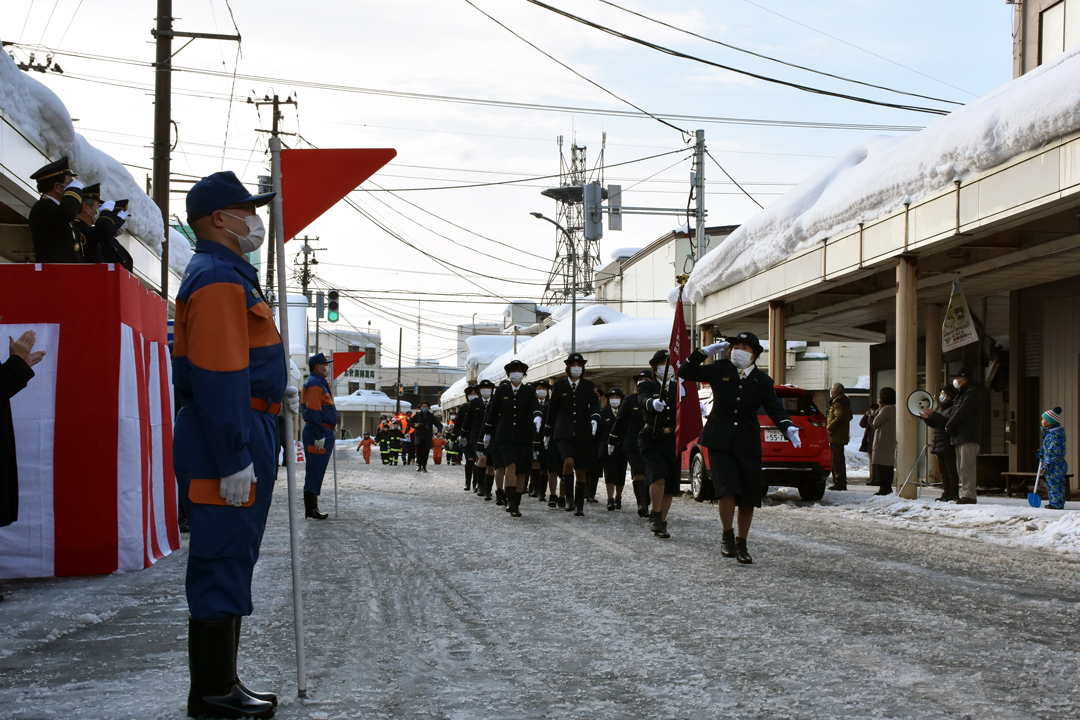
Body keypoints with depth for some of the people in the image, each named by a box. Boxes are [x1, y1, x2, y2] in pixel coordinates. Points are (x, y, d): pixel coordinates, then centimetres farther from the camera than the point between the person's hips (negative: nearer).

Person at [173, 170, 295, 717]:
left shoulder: (227, 274, 20)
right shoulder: (220, 278, -15)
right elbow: (216, 375, -23)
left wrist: (273, 391, 19)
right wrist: (233, 460, -25)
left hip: (241, 435, 11)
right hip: (226, 445, -11)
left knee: (230, 563, 15)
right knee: (222, 564, -5)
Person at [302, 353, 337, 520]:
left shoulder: (321, 383, 21)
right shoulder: (315, 383, -13)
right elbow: (313, 411, -21)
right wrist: (319, 436, -24)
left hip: (324, 433, 11)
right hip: (319, 433, -11)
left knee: (317, 470, 12)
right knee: (315, 470, -9)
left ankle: (312, 508, 17)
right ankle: (311, 509, -8)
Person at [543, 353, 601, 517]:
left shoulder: (589, 386, 4)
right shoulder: (559, 386, 4)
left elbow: (595, 405, -8)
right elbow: (552, 410, 11)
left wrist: (594, 420, -29)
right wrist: (547, 433, 15)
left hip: (583, 434, 1)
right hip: (564, 433, -1)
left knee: (581, 470, 5)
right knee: (569, 461, -25)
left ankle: (579, 505, 17)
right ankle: (568, 497, -9)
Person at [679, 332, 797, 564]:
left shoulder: (762, 381, 5)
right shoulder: (719, 370, 3)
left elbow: (775, 410, -2)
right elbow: (685, 372, 3)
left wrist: (789, 428, -22)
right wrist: (705, 352, -8)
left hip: (747, 444, 2)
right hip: (720, 441, -2)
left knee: (748, 498, 5)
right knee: (727, 489, -17)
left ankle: (741, 544, 20)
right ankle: (727, 536, 2)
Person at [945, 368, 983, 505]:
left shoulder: (972, 393, -9)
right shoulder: (962, 394, 23)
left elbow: (962, 412, -16)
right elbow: (956, 413, 23)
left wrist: (949, 426, -7)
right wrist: (951, 427, 5)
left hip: (969, 437, -10)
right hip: (960, 436, 10)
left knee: (966, 467, -14)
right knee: (961, 468, 10)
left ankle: (969, 495, -15)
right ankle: (966, 493, 13)